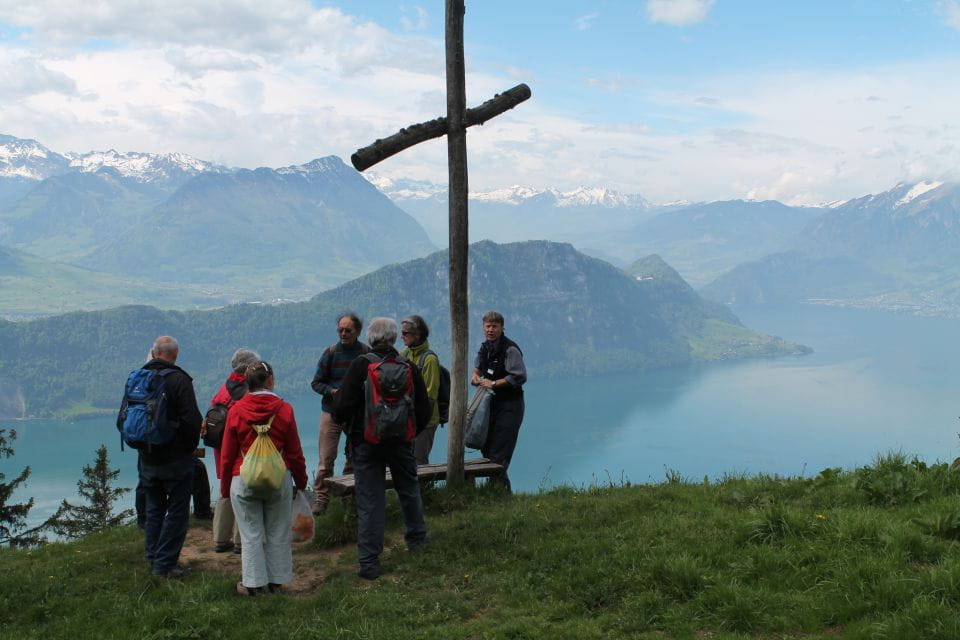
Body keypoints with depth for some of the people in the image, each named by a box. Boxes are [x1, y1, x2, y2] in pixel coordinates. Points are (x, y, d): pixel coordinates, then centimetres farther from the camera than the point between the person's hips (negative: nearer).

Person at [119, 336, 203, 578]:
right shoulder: (179, 380, -14)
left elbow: (122, 421, 9)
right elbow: (193, 421, -19)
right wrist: (190, 446, -2)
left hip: (147, 460, 6)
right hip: (176, 459, -5)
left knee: (152, 510, 17)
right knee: (177, 511, 2)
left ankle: (154, 560, 22)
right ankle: (164, 563, 1)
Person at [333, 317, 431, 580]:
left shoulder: (361, 365, -13)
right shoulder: (409, 367, -3)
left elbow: (343, 405, -17)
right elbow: (424, 409, 3)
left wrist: (342, 421, 5)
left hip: (366, 441, -3)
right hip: (401, 443, 3)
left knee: (369, 501, 1)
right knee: (409, 490, 23)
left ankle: (369, 562, 4)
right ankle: (417, 540, 39)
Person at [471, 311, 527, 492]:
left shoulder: (510, 349, -14)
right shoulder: (485, 347, 12)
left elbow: (520, 377, -19)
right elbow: (478, 367, 28)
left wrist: (494, 383, -17)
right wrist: (475, 375, 4)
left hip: (509, 406, -9)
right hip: (491, 404, 9)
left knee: (498, 455, -10)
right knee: (486, 449, 13)